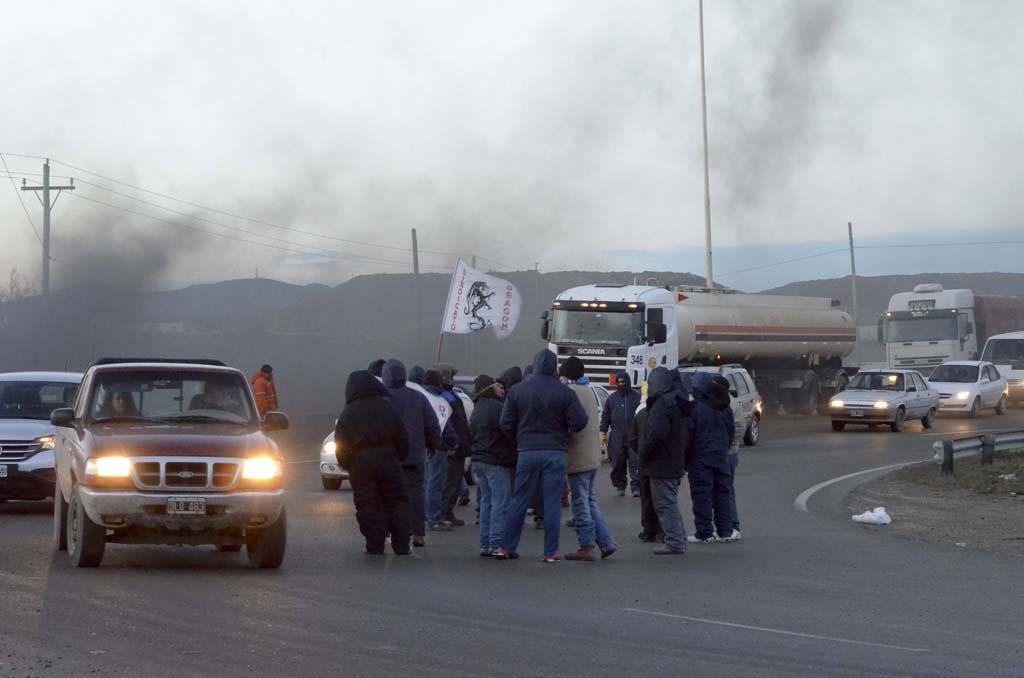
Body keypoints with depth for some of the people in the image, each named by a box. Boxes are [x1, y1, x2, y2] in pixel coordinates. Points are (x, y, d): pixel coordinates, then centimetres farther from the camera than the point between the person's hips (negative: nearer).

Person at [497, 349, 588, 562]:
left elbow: (506, 423, 1)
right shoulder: (564, 392, -6)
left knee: (519, 499, 10)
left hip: (527, 451, 2)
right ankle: (551, 552, 1)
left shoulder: (517, 391, 1)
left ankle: (507, 547, 11)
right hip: (555, 452, -2)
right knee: (553, 502, 2)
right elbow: (579, 422, -9)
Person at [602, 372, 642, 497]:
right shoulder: (612, 398, 13)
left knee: (635, 461, -8)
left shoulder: (637, 397, 8)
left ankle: (636, 487, -9)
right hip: (617, 436, 2)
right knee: (618, 463, 3)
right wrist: (603, 432, 6)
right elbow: (605, 415, 14)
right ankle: (620, 486, 14)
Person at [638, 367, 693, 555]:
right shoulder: (677, 403, 15)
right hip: (675, 463, 10)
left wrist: (644, 457, -12)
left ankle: (674, 543, -8)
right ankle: (678, 541, 21)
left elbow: (656, 436, -24)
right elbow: (686, 435, 20)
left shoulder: (662, 405, -17)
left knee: (665, 504, -7)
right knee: (670, 503, 17)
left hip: (661, 465, -10)